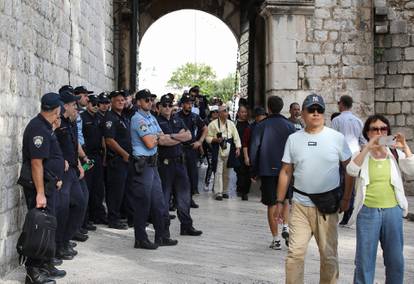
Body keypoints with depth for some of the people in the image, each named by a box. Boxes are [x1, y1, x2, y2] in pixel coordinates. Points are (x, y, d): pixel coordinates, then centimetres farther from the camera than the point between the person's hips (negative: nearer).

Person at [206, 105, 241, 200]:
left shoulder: (231, 124, 9)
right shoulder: (213, 124, -3)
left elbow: (236, 136, 8)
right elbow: (208, 137, -1)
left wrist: (238, 148, -1)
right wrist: (215, 140, -18)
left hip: (228, 151, 4)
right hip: (218, 152, -4)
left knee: (226, 173, 10)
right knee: (218, 172, -6)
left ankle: (225, 191, 20)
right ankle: (218, 192, -3)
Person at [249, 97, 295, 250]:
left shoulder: (261, 126, -2)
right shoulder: (289, 125, 1)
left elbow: (254, 149, -3)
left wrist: (254, 171, 5)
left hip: (267, 170, -1)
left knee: (272, 205, 4)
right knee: (285, 199, 21)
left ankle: (276, 239, 5)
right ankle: (285, 227, 1)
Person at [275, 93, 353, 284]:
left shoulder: (337, 138, -1)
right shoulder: (293, 139, 4)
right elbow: (286, 172, 8)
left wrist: (346, 198, 3)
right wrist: (280, 201, 6)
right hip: (300, 205, 1)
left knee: (329, 254, 7)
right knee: (295, 253, -1)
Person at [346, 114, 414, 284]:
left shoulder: (395, 154, 7)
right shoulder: (361, 155, 3)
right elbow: (351, 171, -17)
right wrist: (368, 147, -22)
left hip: (393, 211, 2)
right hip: (368, 212, -2)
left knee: (395, 260, 11)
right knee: (364, 260, 4)